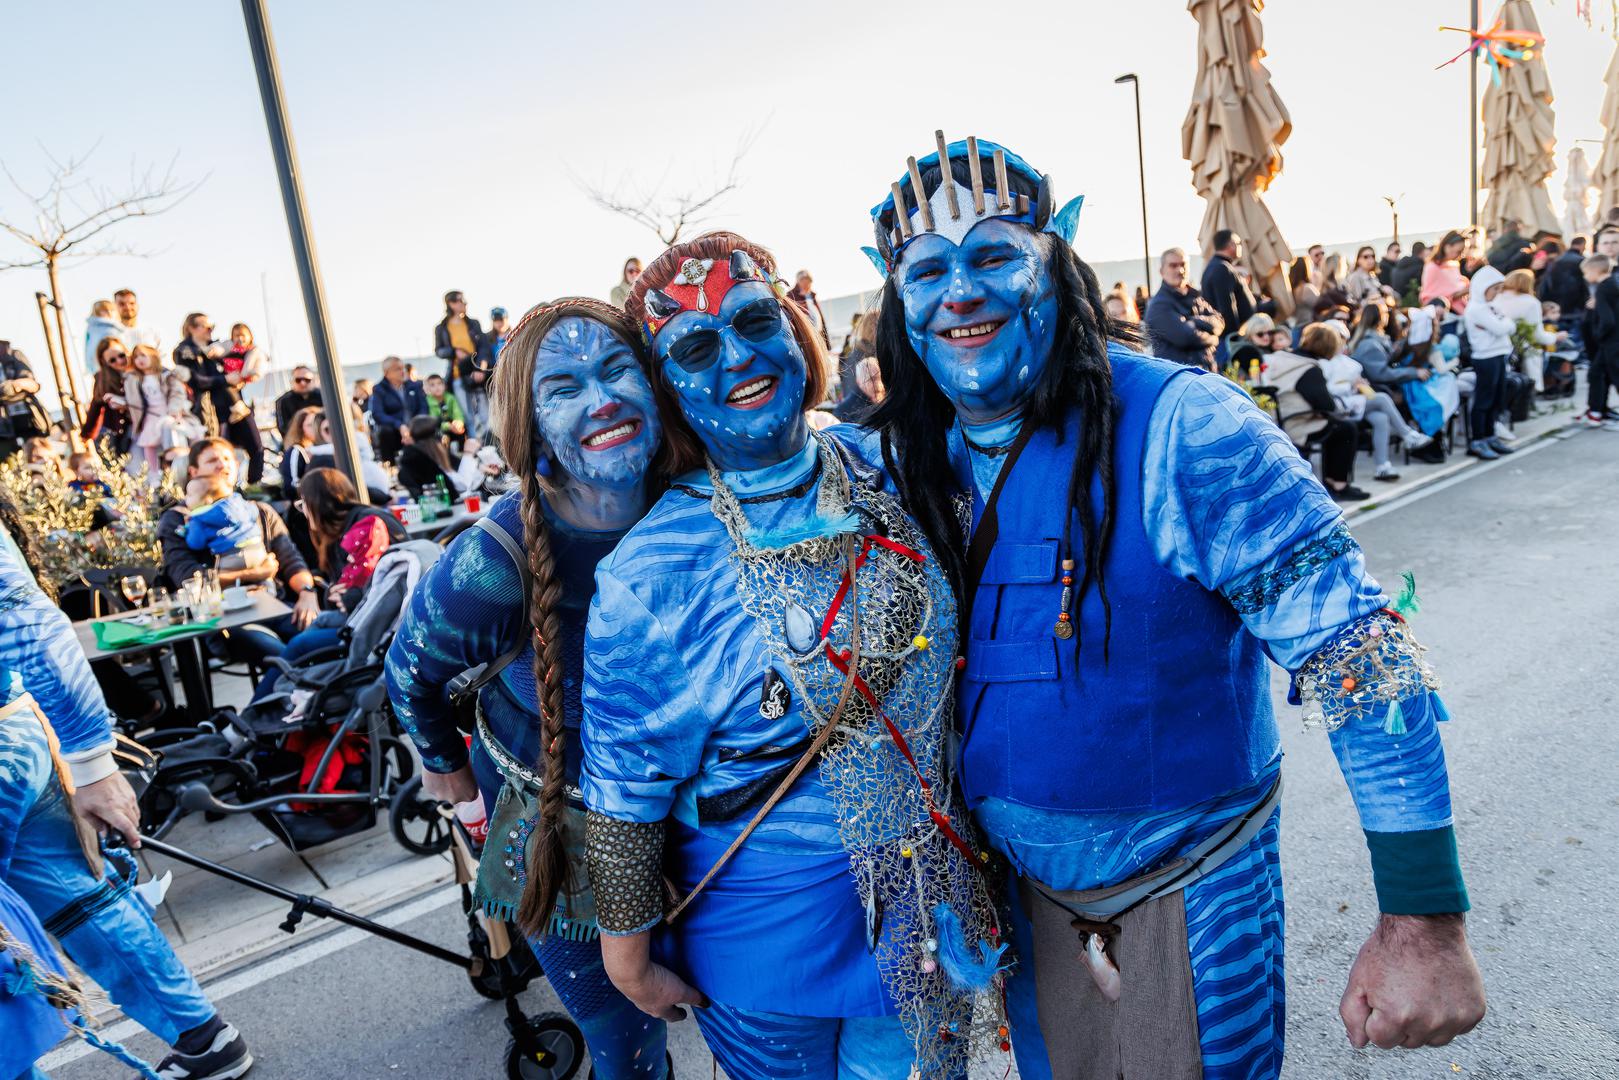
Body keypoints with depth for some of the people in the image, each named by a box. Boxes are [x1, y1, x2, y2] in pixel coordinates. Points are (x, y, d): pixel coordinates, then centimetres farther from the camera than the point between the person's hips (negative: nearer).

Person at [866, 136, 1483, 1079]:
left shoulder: (1181, 430, -23)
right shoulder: (913, 461, -6)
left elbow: (1360, 655, -22)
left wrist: (1424, 919, -22)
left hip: (1186, 888, -4)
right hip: (1023, 883, 5)